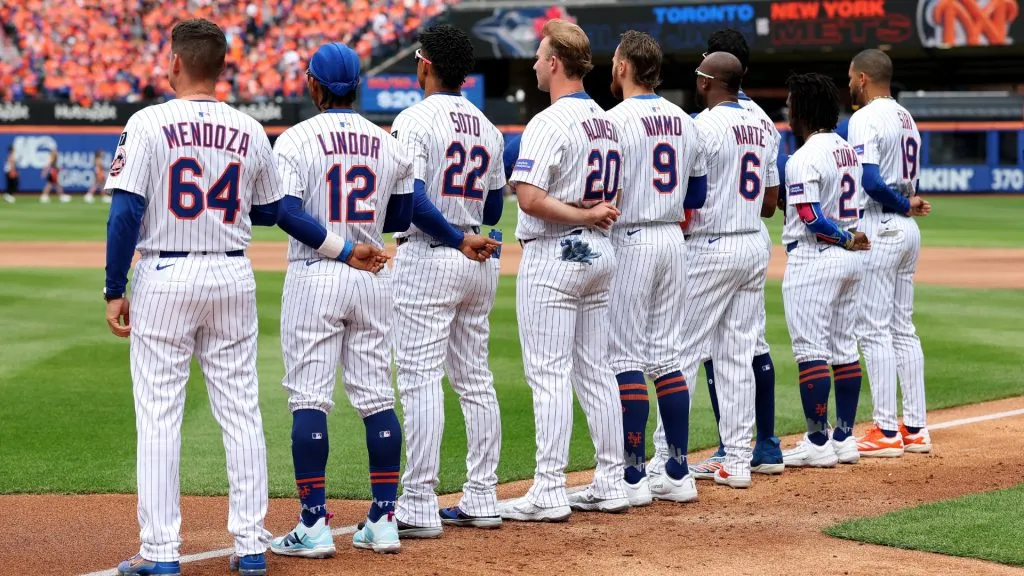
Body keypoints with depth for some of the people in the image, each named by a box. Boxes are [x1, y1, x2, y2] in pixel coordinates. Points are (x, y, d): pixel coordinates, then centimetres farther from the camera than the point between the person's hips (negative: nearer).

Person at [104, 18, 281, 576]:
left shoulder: (149, 123, -8)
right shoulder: (250, 131, 3)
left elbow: (126, 211, -12)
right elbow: (271, 210, 13)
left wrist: (114, 290, -7)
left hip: (164, 278, -4)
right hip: (233, 277, 4)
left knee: (159, 417, 0)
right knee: (241, 414, 8)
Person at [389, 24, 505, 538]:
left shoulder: (416, 120, -10)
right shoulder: (488, 128, 13)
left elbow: (410, 197, -20)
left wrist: (457, 239, -14)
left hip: (429, 259, -8)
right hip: (481, 264, 8)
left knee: (420, 379, -7)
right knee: (475, 379, 12)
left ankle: (419, 508, -10)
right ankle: (481, 500, 14)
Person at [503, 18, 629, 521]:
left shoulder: (550, 122, -16)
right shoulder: (606, 121, 12)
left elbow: (530, 198, -25)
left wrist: (583, 216, -16)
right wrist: (593, 214, -1)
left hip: (554, 257, -9)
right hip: (600, 253, 9)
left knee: (549, 374, -6)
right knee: (595, 371, 12)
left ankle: (549, 492, -7)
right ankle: (611, 484, 15)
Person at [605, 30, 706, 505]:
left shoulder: (616, 119, -12)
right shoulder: (684, 122, 10)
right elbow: (697, 192, 15)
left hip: (629, 240, -7)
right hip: (672, 242, 7)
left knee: (626, 358, -3)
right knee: (666, 356, 11)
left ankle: (634, 477, -4)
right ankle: (678, 474, 10)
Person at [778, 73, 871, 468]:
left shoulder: (805, 157, -15)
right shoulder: (848, 150, 12)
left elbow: (811, 217, -20)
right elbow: (856, 207, 14)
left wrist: (846, 238, -10)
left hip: (812, 258, -9)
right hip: (849, 258, 9)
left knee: (810, 349, -5)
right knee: (845, 348, 11)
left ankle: (817, 443, -6)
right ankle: (845, 438, 14)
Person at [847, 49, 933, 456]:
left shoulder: (865, 119, -13)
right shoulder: (906, 118, 16)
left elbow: (870, 181, -23)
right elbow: (907, 182, 15)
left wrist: (903, 205, -10)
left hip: (878, 228, -9)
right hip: (907, 229, 9)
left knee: (873, 331, -6)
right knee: (902, 328, 12)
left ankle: (886, 431, -6)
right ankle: (915, 429, 13)